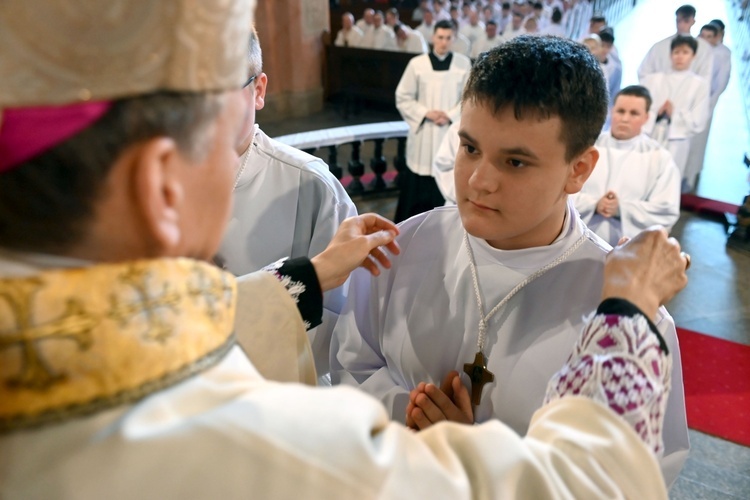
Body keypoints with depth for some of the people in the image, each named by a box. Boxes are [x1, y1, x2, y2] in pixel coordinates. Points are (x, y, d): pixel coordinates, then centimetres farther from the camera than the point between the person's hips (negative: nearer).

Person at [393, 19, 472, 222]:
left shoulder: (464, 63, 0)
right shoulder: (417, 63, -3)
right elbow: (403, 98, 1)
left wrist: (450, 115, -12)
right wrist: (425, 113, -11)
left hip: (452, 132, 1)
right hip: (423, 132, -1)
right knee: (417, 184, 4)